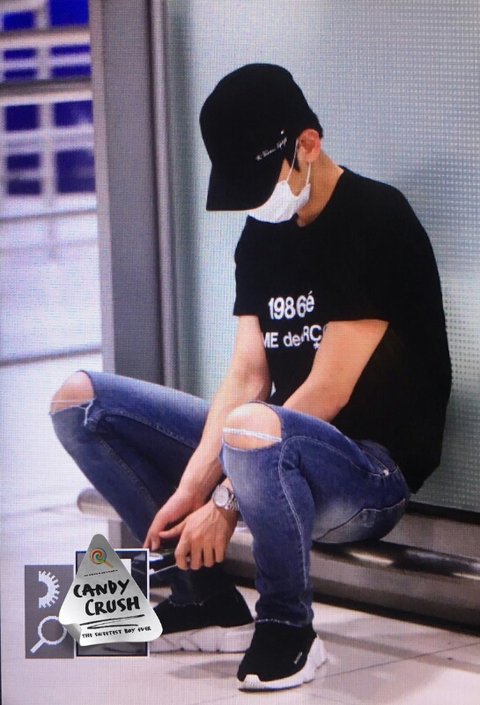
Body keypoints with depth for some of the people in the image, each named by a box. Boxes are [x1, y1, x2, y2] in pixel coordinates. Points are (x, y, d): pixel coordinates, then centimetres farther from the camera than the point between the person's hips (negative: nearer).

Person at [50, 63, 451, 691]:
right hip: (280, 448, 9)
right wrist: (187, 489, -12)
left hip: (371, 475, -9)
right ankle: (207, 600, 2)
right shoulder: (261, 236, 10)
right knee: (79, 401, 4)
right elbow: (245, 378, 3)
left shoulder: (376, 222, -14)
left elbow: (327, 394, -19)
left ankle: (288, 627, -16)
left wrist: (224, 502, -17)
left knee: (254, 429, -42)